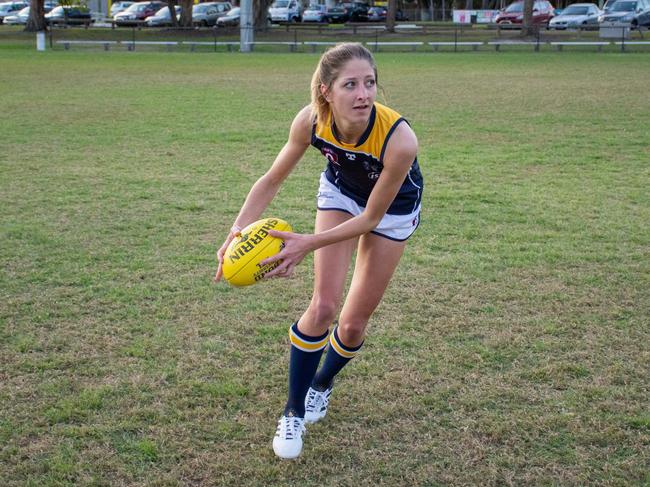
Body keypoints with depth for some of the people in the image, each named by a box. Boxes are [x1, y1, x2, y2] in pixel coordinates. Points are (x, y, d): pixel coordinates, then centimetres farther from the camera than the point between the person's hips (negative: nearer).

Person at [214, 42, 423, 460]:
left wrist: (309, 243, -35)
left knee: (354, 323, 3)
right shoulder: (312, 119, -32)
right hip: (341, 190, 2)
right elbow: (272, 180, -16)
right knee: (324, 306, -11)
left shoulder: (399, 139, -41)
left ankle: (321, 385, 37)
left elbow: (371, 218, -28)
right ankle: (293, 414, 10)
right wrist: (238, 233, -29)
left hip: (393, 206, -1)